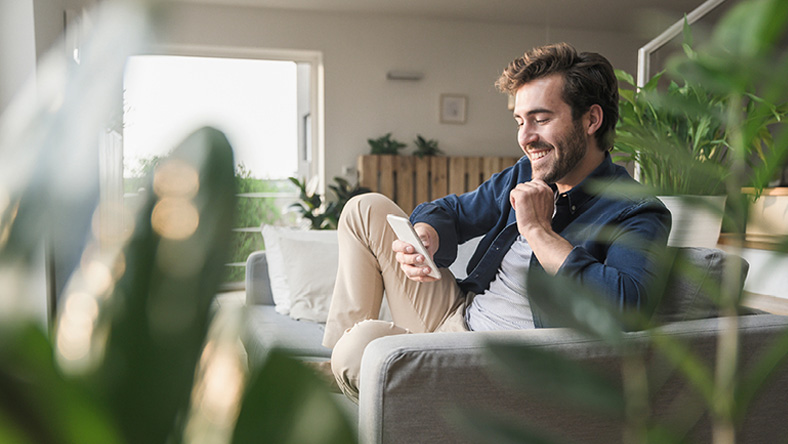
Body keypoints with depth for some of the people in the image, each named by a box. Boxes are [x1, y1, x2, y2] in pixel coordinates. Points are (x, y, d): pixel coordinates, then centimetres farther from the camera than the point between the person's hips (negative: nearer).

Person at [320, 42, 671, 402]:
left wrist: (538, 230, -23)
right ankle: (334, 352, 9)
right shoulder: (524, 176, 7)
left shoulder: (638, 216, -15)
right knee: (367, 209, 6)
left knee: (364, 345, -33)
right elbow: (450, 211, 16)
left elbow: (624, 304, -34)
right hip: (456, 315, 8)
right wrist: (423, 238, -11)